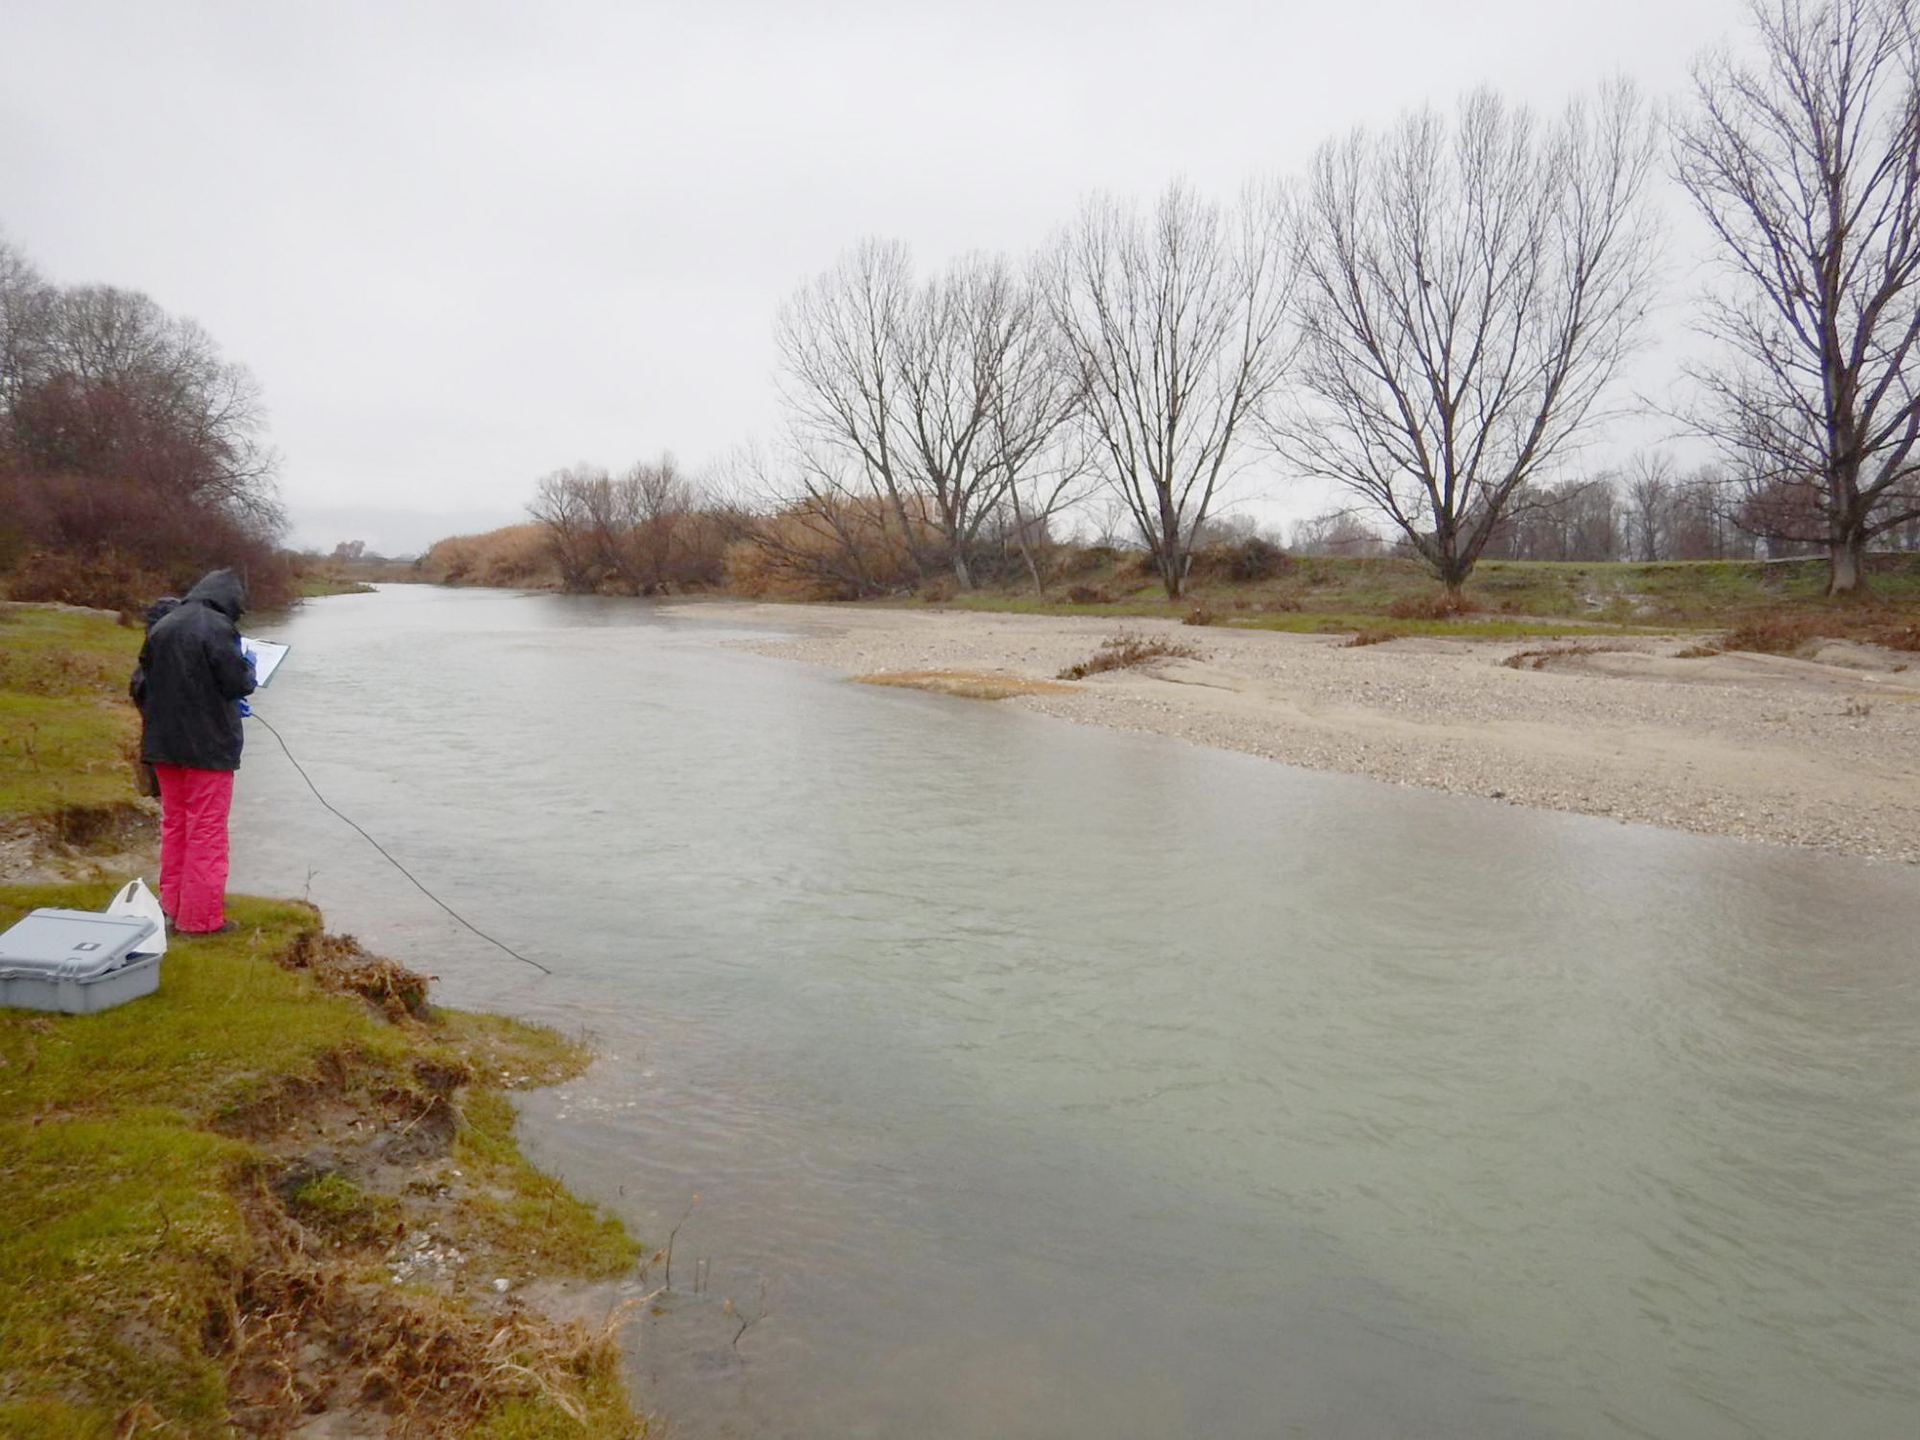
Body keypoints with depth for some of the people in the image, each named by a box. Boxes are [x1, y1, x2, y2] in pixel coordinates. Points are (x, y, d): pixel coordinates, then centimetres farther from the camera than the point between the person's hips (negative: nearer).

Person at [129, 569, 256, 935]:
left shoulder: (162, 627, 7)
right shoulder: (218, 628, -15)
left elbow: (139, 685, 11)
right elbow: (238, 683, -14)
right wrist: (249, 667, 6)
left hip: (164, 744, 7)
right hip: (208, 747, -7)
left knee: (174, 824, 18)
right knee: (206, 830, 0)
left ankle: (172, 906, 26)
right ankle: (200, 917, 2)